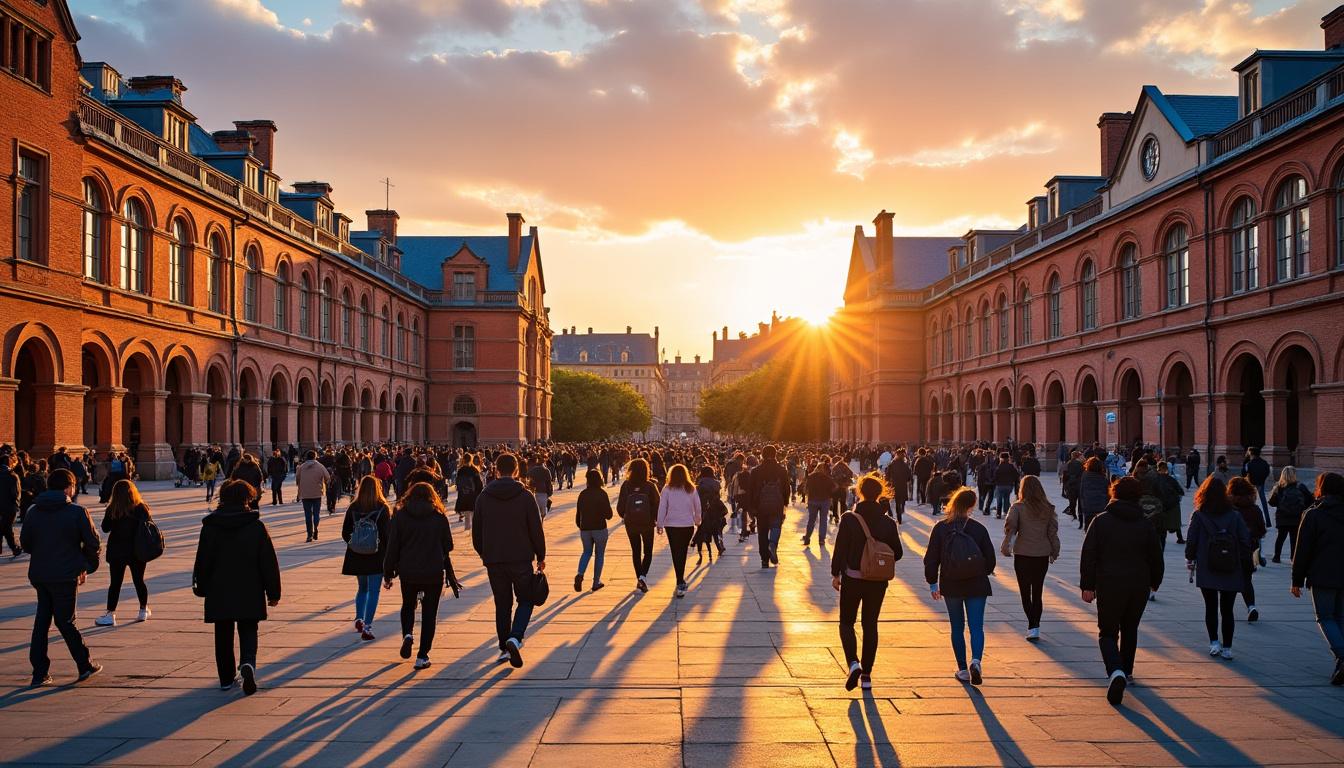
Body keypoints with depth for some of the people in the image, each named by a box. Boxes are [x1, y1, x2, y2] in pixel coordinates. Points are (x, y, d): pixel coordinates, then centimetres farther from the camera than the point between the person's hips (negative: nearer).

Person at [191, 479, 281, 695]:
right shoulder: (256, 526, -6)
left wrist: (201, 587, 17)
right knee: (248, 632, 8)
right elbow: (269, 562, -4)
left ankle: (226, 678, 19)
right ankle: (247, 663, -19)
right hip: (249, 593, -1)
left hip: (219, 593, 1)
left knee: (223, 636, 14)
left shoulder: (210, 526, -2)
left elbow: (202, 561, 3)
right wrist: (273, 592, 3)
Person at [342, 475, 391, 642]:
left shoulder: (352, 508, -2)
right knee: (373, 591, 3)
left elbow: (345, 533, 2)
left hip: (357, 556, 3)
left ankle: (359, 619, 17)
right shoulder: (383, 509, -10)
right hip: (376, 556, -3)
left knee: (362, 588, 23)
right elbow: (387, 534, -9)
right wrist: (388, 557, 0)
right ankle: (367, 627, -2)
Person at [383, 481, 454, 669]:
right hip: (434, 572, -1)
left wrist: (388, 574, 5)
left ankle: (407, 634, -2)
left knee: (408, 606, 24)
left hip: (408, 571, 1)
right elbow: (448, 546, 4)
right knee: (429, 613, 8)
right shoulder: (439, 517, 0)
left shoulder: (400, 516, -1)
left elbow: (392, 547, -2)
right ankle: (422, 656, 4)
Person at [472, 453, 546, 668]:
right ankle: (515, 637, -13)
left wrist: (483, 554, 23)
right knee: (525, 600, 10)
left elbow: (476, 531, 8)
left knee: (502, 604, 14)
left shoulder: (484, 497, 1)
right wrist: (541, 556, 7)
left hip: (493, 561, 3)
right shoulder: (525, 496, -7)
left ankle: (504, 647, 16)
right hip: (521, 559, -3)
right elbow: (536, 530, -5)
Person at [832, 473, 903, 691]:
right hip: (878, 582, 2)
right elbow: (898, 553, 1)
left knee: (846, 623, 11)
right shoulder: (889, 522, -3)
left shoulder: (849, 518, -11)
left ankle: (853, 663, -11)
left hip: (852, 580, -2)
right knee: (870, 625, 14)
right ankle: (866, 675, 15)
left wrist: (835, 574, 1)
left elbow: (840, 549, -10)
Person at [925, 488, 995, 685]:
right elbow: (990, 557, 1)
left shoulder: (940, 528, -6)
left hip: (951, 586, 1)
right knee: (976, 626, 2)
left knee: (957, 627, 13)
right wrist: (985, 572, 23)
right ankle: (976, 661, -21)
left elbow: (931, 558, -3)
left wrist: (932, 582, 8)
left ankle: (963, 669, 16)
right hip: (977, 585, -1)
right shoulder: (978, 528, -6)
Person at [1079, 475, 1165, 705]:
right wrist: (1154, 583, 24)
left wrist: (1087, 585, -3)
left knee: (1107, 632, 4)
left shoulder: (1101, 521, -4)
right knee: (1130, 630, 22)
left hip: (1108, 586, -2)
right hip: (1139, 587, 3)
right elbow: (1156, 557, 8)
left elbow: (1089, 555, -7)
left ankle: (1116, 671, -20)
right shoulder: (1146, 524, 1)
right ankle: (1126, 672, 34)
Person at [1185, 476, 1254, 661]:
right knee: (1227, 610, 8)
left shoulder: (1198, 516, -7)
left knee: (1211, 607, 12)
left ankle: (1214, 642, 6)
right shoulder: (1235, 516, -2)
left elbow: (1191, 541, -5)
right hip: (1231, 571, 1)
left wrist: (1190, 559, 12)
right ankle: (1226, 647, 10)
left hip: (1207, 571, -1)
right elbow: (1245, 541, -2)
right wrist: (1243, 564, 10)